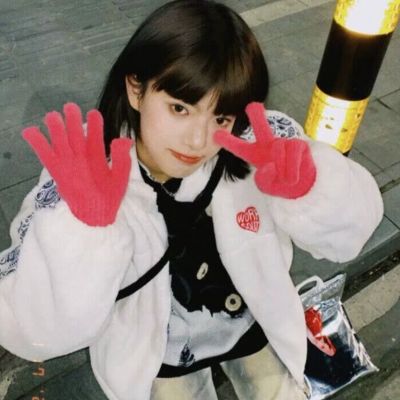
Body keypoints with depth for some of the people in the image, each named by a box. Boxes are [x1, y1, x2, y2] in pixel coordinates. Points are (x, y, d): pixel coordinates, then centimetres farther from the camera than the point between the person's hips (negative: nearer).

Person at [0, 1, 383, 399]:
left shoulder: (264, 147, -26)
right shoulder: (78, 181, -30)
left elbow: (347, 235, -20)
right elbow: (35, 334, -32)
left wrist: (307, 185, -42)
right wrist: (83, 225, -49)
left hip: (253, 328, 2)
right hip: (158, 353, -1)